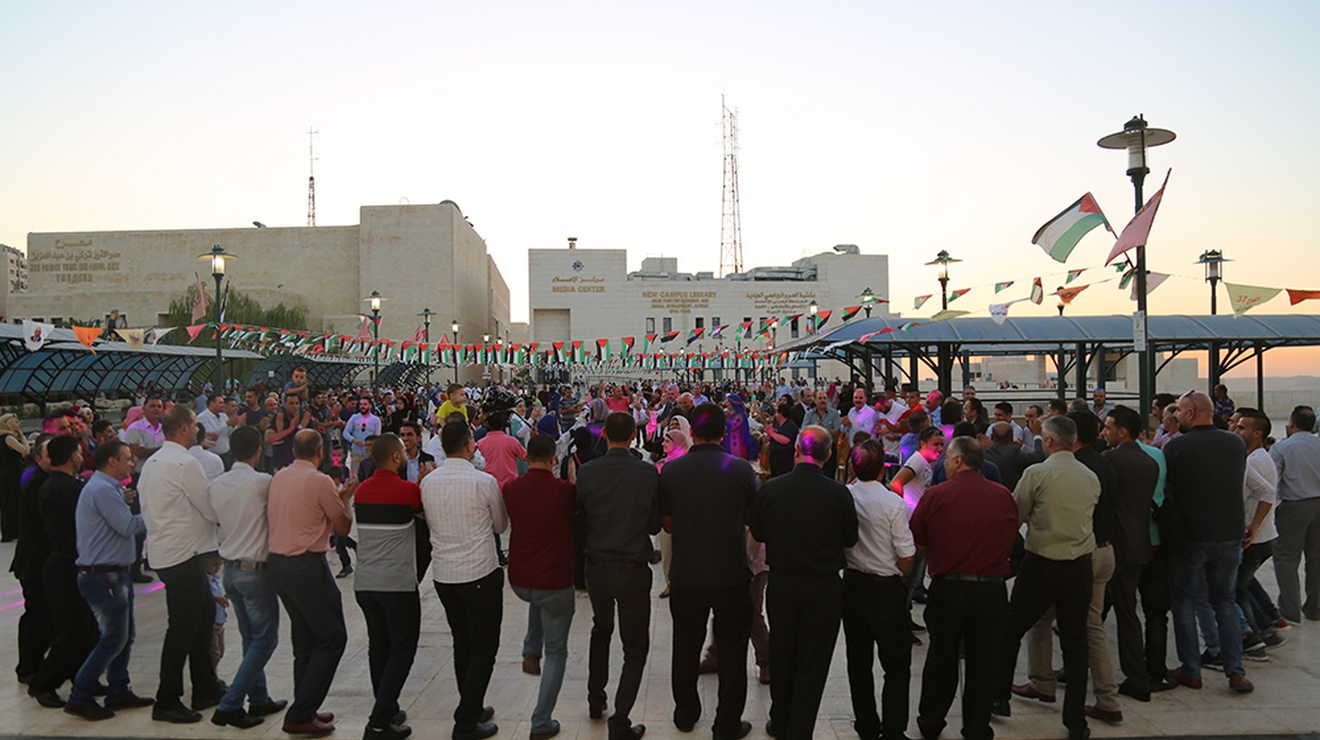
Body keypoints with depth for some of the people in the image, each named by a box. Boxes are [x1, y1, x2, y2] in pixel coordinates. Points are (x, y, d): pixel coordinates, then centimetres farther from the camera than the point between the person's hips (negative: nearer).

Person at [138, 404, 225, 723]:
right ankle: (166, 702, 8)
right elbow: (213, 509, -15)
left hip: (163, 551, 10)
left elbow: (147, 510, 17)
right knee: (182, 629, -1)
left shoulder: (151, 463, 12)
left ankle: (206, 688, 28)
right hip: (185, 554, -10)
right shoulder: (185, 463, -18)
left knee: (201, 618, 18)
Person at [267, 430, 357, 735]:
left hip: (276, 561, 8)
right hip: (307, 566, -8)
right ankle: (300, 715, 0)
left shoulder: (278, 478, 9)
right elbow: (344, 527, -5)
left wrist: (337, 496, 22)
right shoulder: (320, 481, -13)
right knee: (332, 639, 2)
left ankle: (304, 710, 23)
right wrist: (345, 497, 11)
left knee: (305, 640, 18)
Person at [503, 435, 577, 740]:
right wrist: (572, 478, 18)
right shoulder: (563, 489, -16)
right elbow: (577, 506, 5)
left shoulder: (511, 489, -5)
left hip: (519, 581, 5)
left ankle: (531, 652, 28)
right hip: (555, 583, -4)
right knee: (556, 652, 11)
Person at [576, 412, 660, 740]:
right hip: (633, 568, -3)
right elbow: (655, 525, -4)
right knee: (635, 648, 9)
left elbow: (583, 518, 2)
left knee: (601, 630, 28)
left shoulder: (586, 472, -10)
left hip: (597, 566, 3)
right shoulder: (648, 473, -14)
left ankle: (595, 701, 39)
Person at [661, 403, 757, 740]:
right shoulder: (741, 469, -13)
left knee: (686, 648, 20)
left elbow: (667, 524, 1)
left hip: (686, 576, 2)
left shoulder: (671, 470, -10)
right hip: (732, 576, -1)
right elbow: (752, 518, 2)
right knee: (732, 651, 13)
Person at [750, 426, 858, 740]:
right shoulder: (838, 493, -16)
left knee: (781, 657, 18)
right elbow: (850, 539, -1)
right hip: (824, 586, -2)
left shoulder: (770, 488, -11)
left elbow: (758, 534, 3)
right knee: (812, 664, 10)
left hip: (781, 583, 2)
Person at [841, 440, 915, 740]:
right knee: (897, 664, 10)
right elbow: (906, 559, -14)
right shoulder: (893, 504, -19)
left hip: (852, 584, 4)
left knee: (858, 660, 15)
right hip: (886, 590, -4)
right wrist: (894, 572, 6)